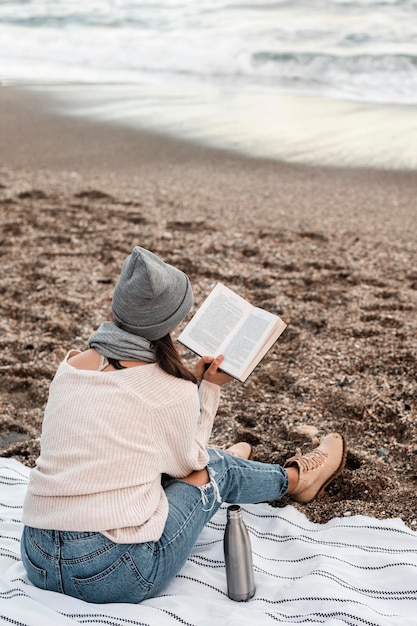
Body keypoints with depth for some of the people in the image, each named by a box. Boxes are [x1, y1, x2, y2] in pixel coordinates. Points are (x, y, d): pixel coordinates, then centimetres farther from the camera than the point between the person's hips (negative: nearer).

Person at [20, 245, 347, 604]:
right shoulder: (173, 392, -12)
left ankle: (221, 463, 58)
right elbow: (186, 463, 7)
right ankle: (294, 479, 46)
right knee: (216, 468, 17)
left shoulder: (70, 365, 3)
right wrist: (209, 388, 13)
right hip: (116, 575, -5)